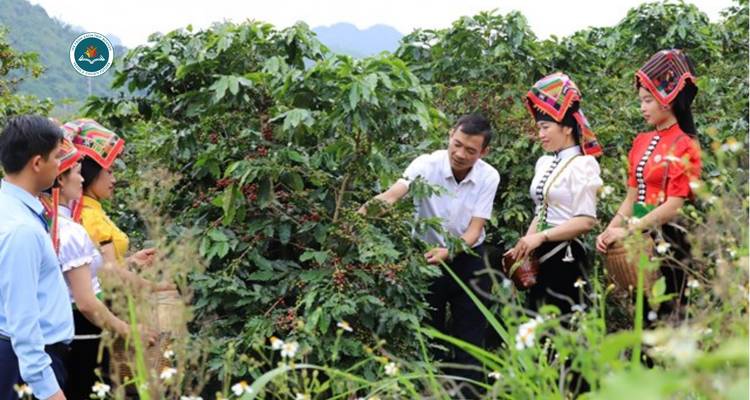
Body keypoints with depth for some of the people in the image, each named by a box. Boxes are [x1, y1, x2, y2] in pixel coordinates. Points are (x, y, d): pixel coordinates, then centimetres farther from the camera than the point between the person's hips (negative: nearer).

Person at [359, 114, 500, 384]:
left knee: (470, 335, 6)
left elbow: (474, 230, -18)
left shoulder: (488, 177, -14)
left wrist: (448, 252, -37)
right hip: (427, 254, -1)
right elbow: (393, 194, -37)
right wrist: (369, 208, -58)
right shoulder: (427, 165, -20)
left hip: (468, 258, 1)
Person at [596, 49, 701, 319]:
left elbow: (674, 205, -16)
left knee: (666, 314, -1)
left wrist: (626, 231, -17)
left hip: (668, 241, -6)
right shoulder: (641, 142, 9)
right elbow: (632, 197, 10)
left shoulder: (685, 146, -10)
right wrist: (610, 230, -4)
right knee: (640, 309, 11)